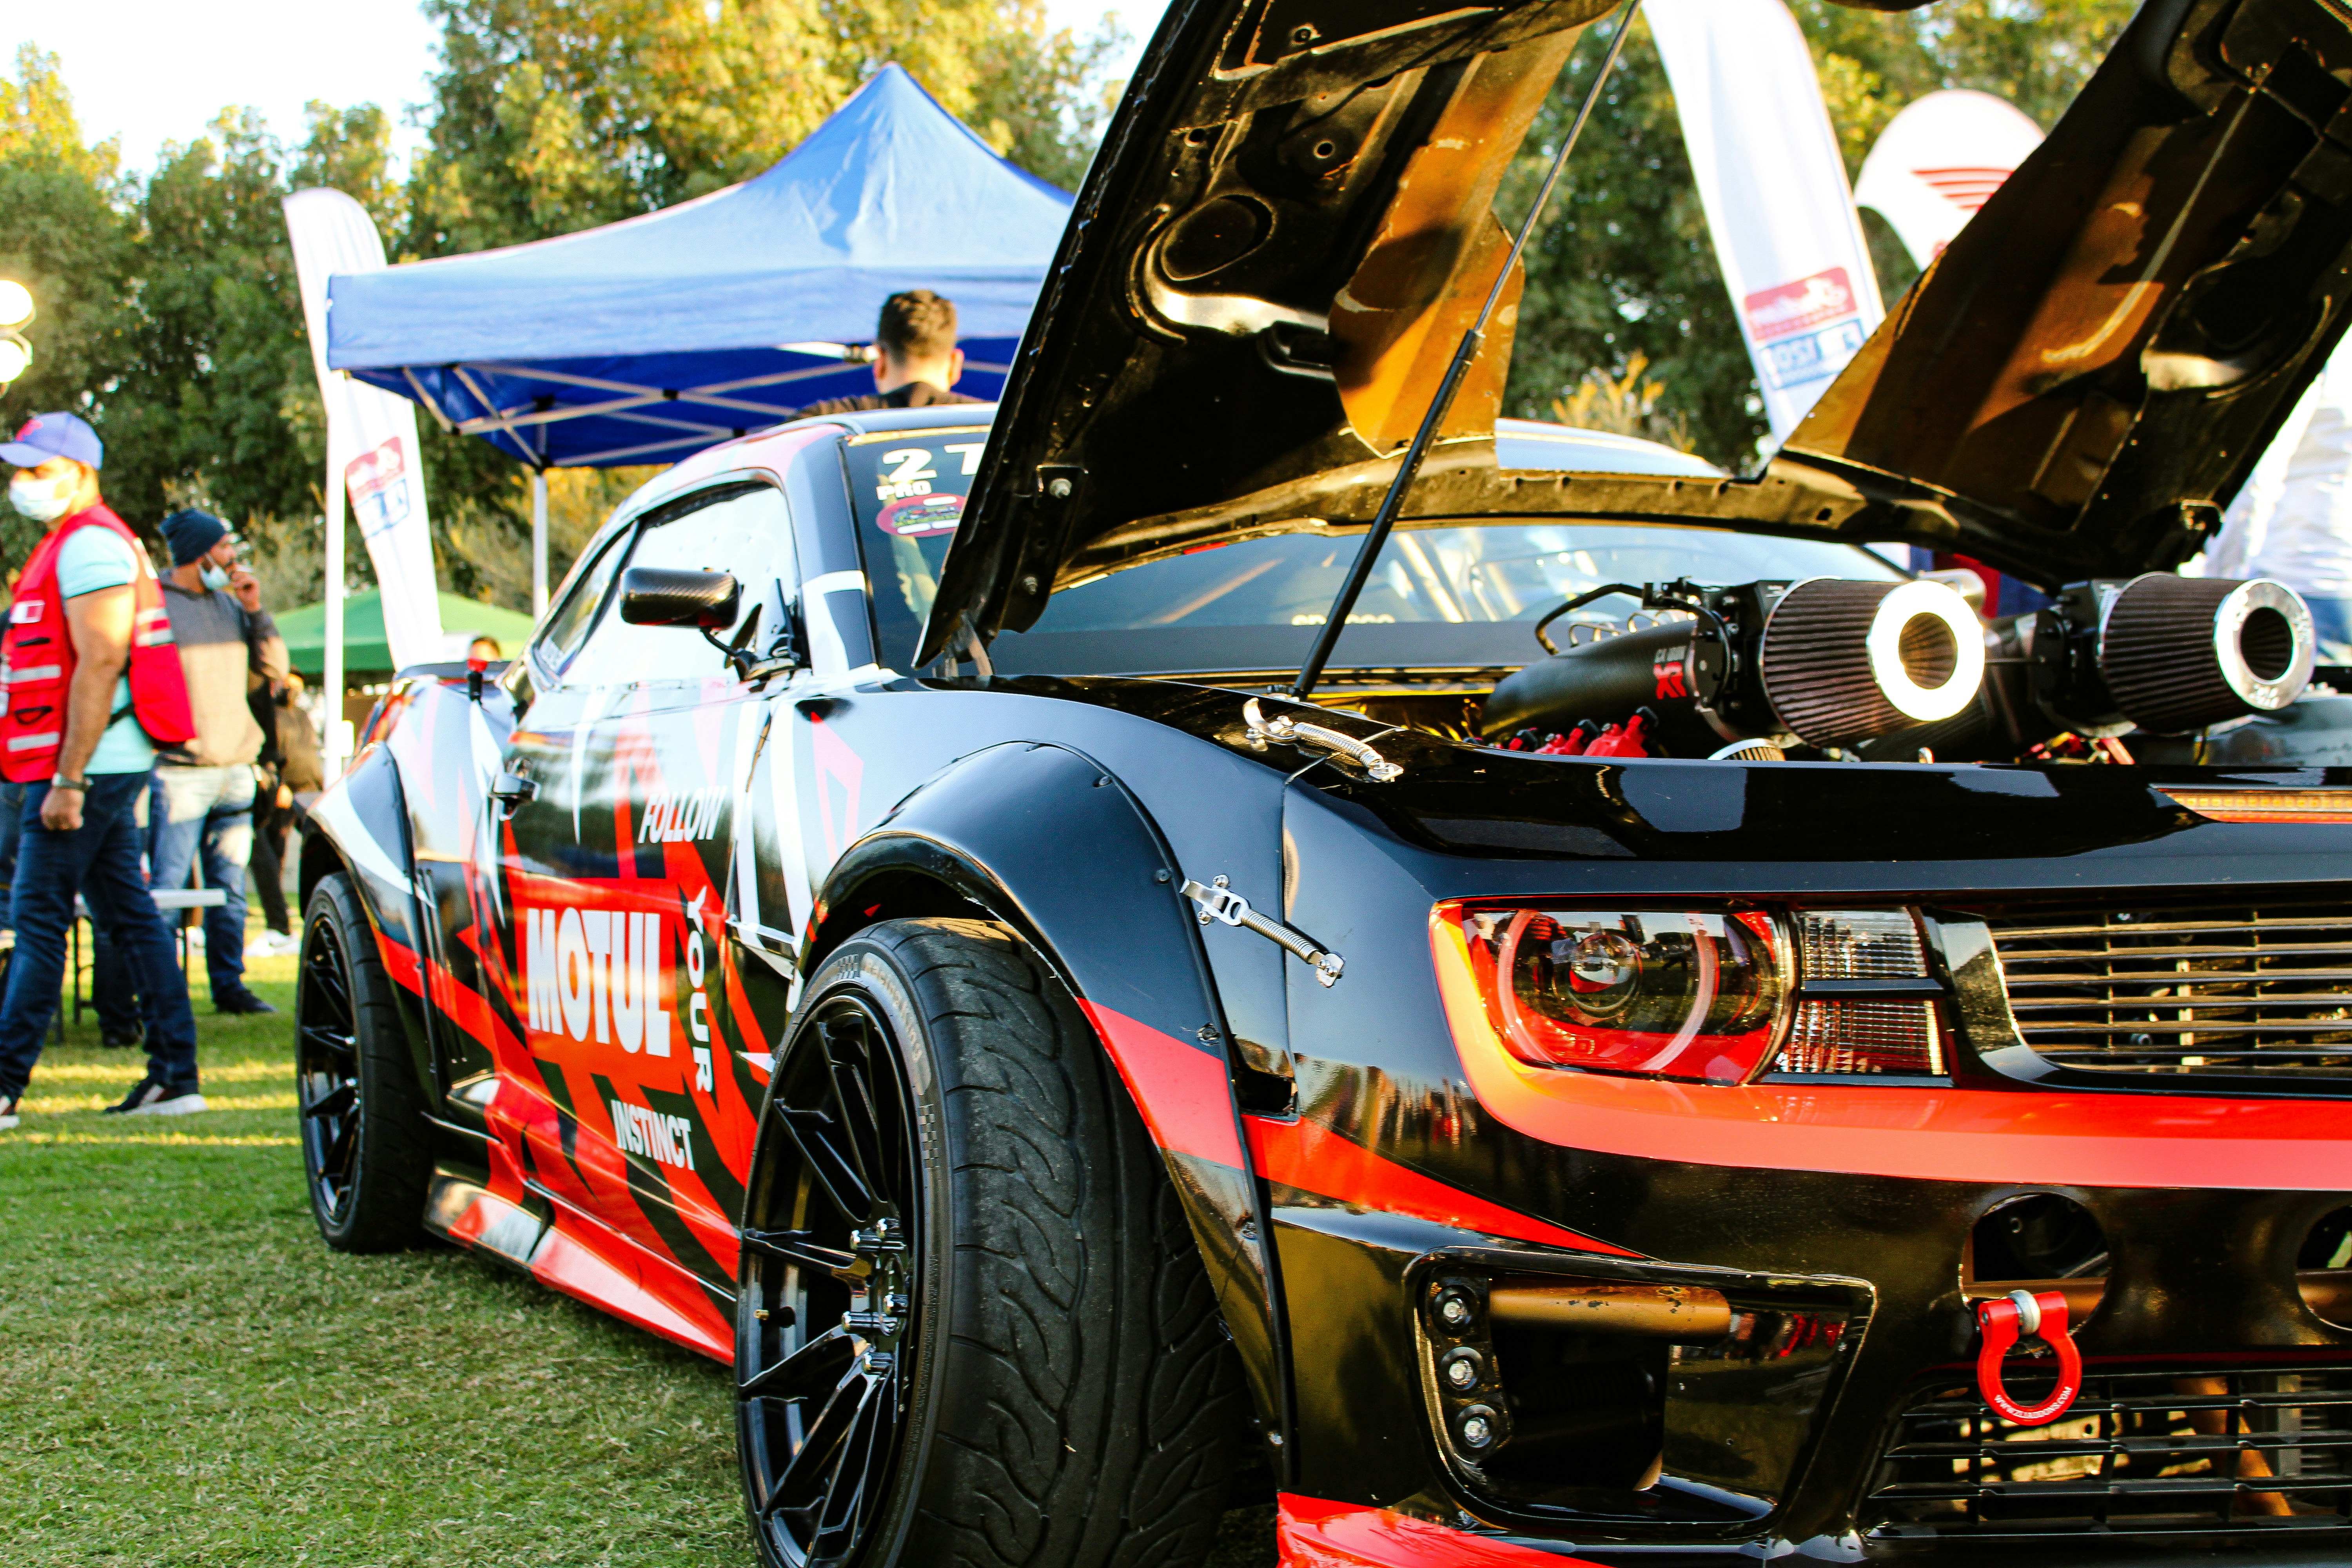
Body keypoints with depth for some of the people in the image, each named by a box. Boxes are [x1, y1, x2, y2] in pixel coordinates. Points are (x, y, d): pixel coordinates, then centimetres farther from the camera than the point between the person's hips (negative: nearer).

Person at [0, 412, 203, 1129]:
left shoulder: (90, 545, -13)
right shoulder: (71, 544, 19)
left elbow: (100, 664, -21)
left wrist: (67, 780, -23)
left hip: (87, 768, -10)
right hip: (111, 770, 10)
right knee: (128, 915, 9)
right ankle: (176, 1076, 10)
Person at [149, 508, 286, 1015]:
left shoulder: (229, 605, 14)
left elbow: (274, 670, 13)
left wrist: (256, 612, 2)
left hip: (235, 770, 6)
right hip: (181, 775, -6)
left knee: (230, 887, 8)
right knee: (166, 887, -8)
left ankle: (229, 985, 14)